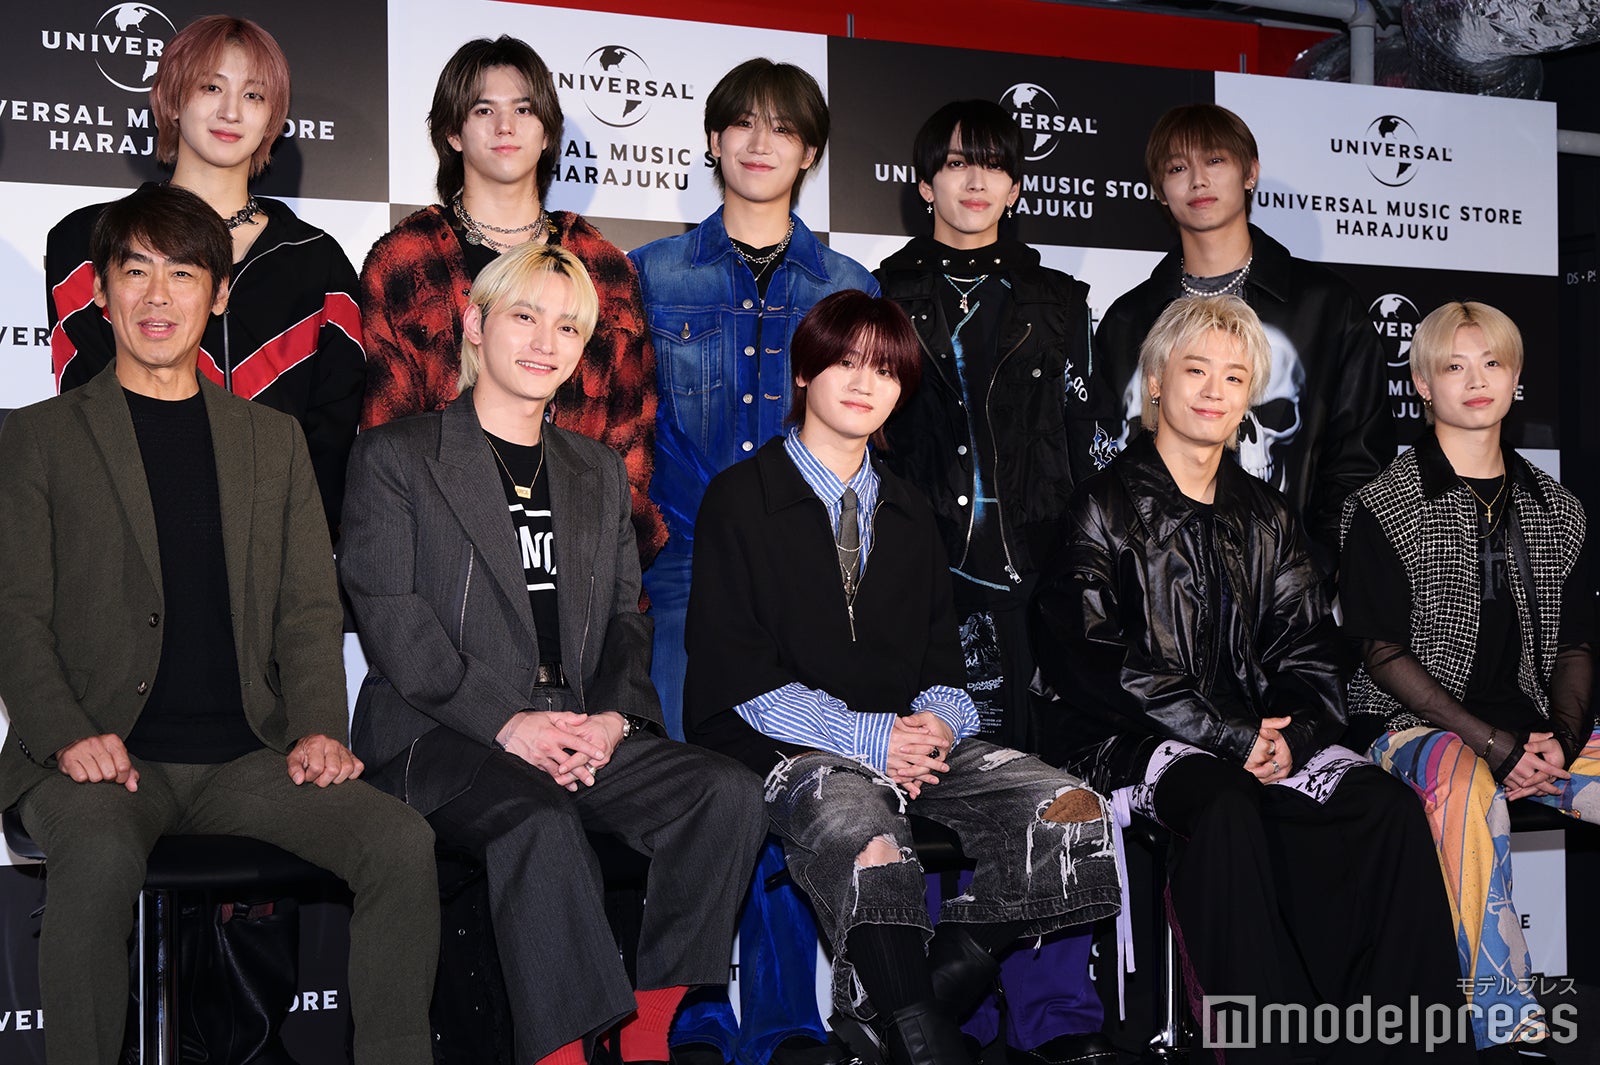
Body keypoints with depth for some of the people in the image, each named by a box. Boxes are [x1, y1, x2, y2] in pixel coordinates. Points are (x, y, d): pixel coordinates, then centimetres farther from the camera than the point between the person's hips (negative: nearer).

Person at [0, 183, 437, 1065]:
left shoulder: (273, 439, 20)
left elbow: (309, 606, 13)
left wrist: (319, 729, -5)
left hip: (247, 754, 3)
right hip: (106, 754, -2)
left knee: (403, 841, -22)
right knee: (101, 858, -36)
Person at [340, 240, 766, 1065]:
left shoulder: (600, 472, 23)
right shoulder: (394, 457, 6)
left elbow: (626, 618, 17)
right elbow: (390, 618, -5)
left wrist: (614, 715, -5)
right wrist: (504, 720, -16)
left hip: (582, 736, 5)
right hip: (441, 735, -5)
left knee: (727, 794, -20)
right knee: (541, 823, -36)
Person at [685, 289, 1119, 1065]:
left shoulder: (908, 514, 21)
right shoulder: (740, 498, 3)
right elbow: (737, 678, -5)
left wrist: (934, 724, -7)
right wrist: (869, 737, -16)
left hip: (906, 737, 6)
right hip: (785, 747, -6)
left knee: (1072, 814, -19)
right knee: (869, 845, -39)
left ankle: (913, 999, -15)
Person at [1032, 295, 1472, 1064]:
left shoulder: (1266, 516, 20)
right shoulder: (1107, 506, 4)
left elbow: (1308, 648, 14)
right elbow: (1092, 659, -8)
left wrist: (1288, 732, -10)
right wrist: (1230, 737, -15)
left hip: (1259, 734, 5)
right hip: (1138, 742, -4)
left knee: (1388, 806, -23)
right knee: (1224, 807, -37)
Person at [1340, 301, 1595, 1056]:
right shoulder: (1385, 508, 1)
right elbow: (1383, 653, -5)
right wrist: (1489, 741, -14)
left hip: (1537, 731, 5)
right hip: (1415, 726, -5)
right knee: (1465, 786, -38)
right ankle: (1505, 1028, -35)